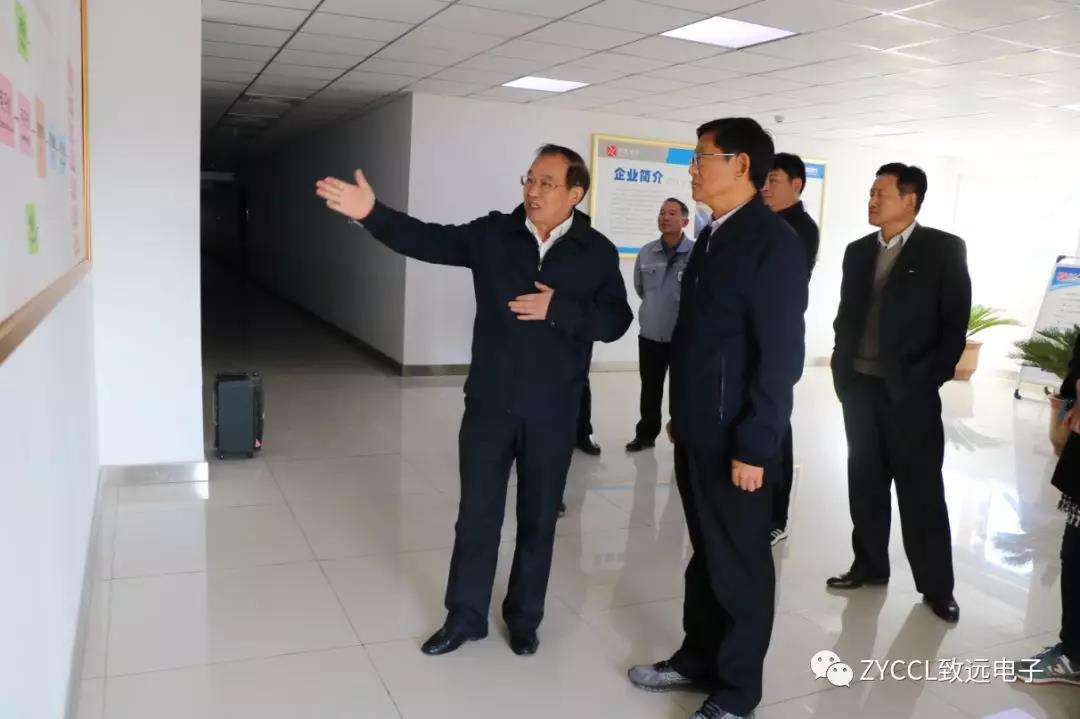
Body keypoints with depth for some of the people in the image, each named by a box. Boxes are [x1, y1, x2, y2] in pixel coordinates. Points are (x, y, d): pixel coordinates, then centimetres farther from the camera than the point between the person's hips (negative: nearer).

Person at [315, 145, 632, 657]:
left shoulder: (598, 252, -1)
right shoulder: (492, 234, 0)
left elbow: (616, 321, -5)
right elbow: (430, 241, -11)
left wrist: (559, 308, -19)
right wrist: (372, 213, -25)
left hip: (553, 411, 0)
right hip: (489, 402, 1)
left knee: (538, 518, 12)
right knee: (476, 513, 10)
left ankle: (524, 619, 31)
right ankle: (465, 616, 28)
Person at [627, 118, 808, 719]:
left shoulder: (774, 241, -15)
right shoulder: (712, 236, 11)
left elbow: (781, 353, -19)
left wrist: (754, 445, -19)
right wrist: (681, 414, 16)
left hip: (735, 437, -8)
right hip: (697, 430, 8)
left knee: (739, 565, 7)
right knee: (705, 554, 19)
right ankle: (699, 658, 36)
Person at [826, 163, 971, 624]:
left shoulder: (944, 249, -4)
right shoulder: (858, 251, 10)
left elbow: (955, 323, -7)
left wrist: (928, 378, -12)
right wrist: (841, 368, 4)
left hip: (910, 390, -4)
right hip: (859, 386, 5)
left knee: (921, 489, 4)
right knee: (865, 483, 12)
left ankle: (936, 585, 16)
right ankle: (869, 565, 26)